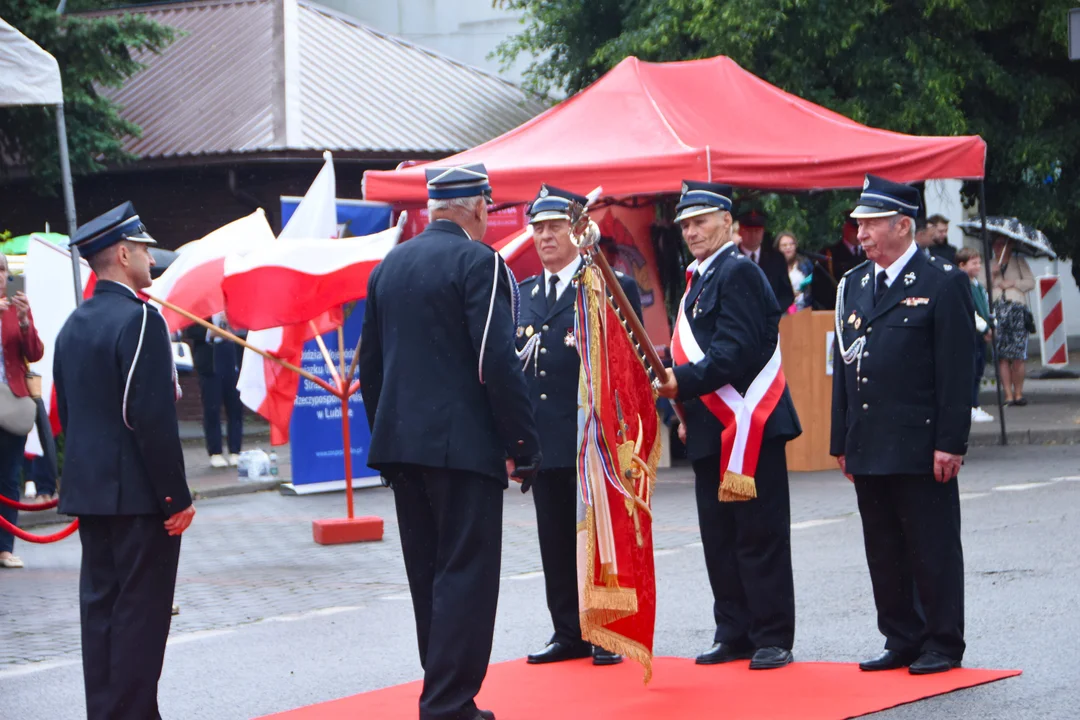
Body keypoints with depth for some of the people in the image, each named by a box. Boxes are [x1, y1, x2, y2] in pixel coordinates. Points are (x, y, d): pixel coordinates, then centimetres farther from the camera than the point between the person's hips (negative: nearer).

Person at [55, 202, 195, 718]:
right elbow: (152, 418, -20)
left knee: (99, 605, 11)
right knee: (141, 611, -4)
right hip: (138, 493, -8)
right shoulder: (139, 319, -15)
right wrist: (177, 498, -15)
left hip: (87, 491, 8)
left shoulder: (74, 325, 11)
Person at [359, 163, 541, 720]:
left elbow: (370, 365, 16)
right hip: (463, 444, -7)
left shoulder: (389, 265, 13)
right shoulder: (478, 261, -9)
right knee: (466, 576, -4)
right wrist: (522, 446, -11)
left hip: (401, 443, 7)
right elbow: (498, 362, -16)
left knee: (429, 579, 14)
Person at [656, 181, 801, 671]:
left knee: (760, 535, -4)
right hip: (712, 429, 10)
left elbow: (735, 350, -20)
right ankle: (734, 634, 17)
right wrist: (689, 415, 13)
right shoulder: (702, 279, 18)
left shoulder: (739, 272, -11)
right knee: (719, 538, 11)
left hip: (749, 427, -10)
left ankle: (773, 639, 1)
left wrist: (682, 382, -22)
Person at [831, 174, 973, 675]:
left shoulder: (942, 284, -6)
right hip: (868, 448, 6)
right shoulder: (853, 286, 13)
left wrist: (950, 443, -14)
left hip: (921, 448, -6)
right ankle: (902, 642, 19)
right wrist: (842, 442, 12)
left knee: (933, 549, 0)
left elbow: (957, 371, -9)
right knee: (884, 552, 10)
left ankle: (942, 646, 9)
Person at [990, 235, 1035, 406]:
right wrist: (991, 274, -6)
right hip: (996, 311, 1)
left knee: (1017, 356, -6)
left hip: (1017, 309, -1)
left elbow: (1031, 282, 8)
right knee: (1002, 356, -6)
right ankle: (1008, 395, -3)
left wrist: (1013, 283, -4)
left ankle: (1018, 393, 6)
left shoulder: (1019, 261, 15)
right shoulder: (990, 264, 19)